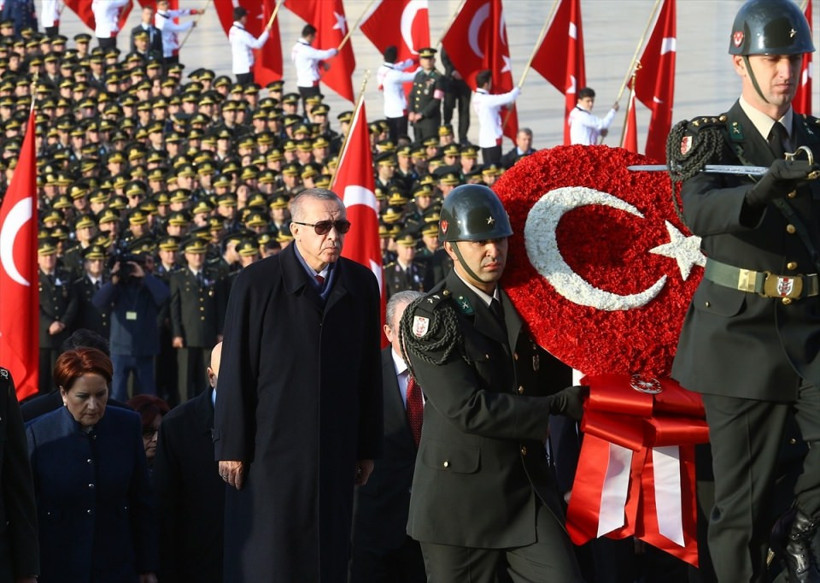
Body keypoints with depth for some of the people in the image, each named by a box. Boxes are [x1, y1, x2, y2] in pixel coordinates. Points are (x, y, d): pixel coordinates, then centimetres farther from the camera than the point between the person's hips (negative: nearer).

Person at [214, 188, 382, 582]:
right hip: (271, 449, -4)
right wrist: (231, 448, -7)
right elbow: (235, 372, -5)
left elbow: (369, 371, 9)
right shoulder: (257, 283, -5)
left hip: (336, 454, 4)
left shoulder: (361, 283, 6)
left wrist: (367, 446, 8)